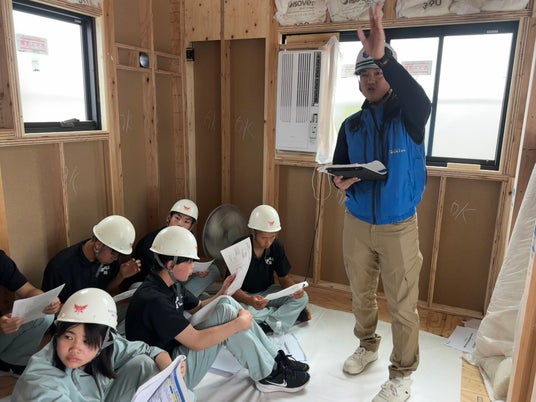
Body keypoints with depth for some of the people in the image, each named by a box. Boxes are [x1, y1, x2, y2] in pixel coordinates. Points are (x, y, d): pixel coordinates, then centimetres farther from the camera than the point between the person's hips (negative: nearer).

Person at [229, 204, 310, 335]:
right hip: (244, 295, -3)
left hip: (268, 291, 3)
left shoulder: (276, 246, -11)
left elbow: (284, 277, -1)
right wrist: (249, 300, -45)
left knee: (302, 297, -17)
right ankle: (292, 314, -17)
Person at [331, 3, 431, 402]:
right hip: (357, 224, 4)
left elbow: (422, 101, -30)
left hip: (399, 227, -4)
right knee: (361, 294, 18)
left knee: (403, 305, 5)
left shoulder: (409, 116, -6)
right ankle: (367, 346, 42)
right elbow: (338, 166, 11)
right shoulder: (351, 125, 6)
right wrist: (341, 180, -14)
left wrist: (383, 57, -42)